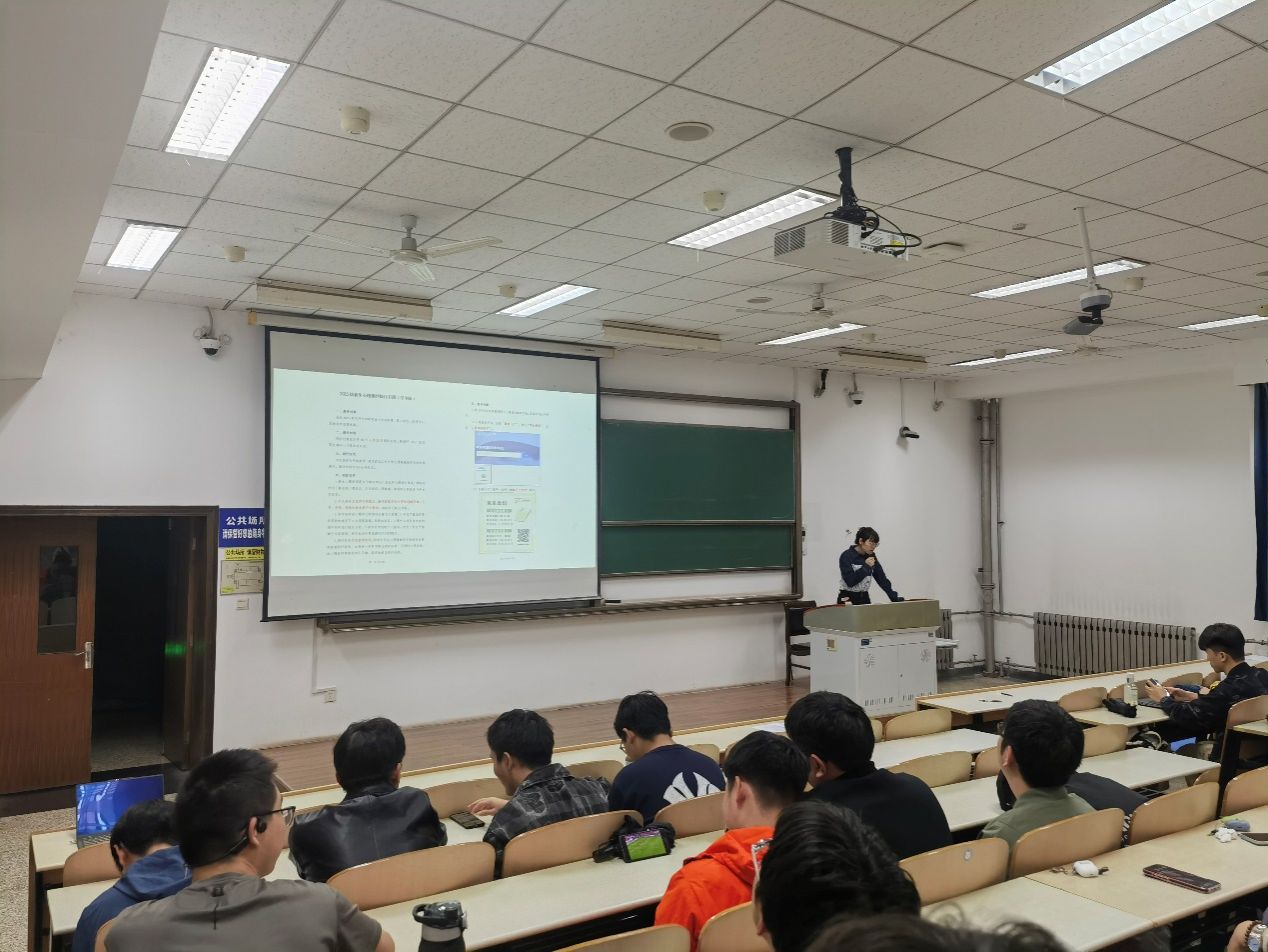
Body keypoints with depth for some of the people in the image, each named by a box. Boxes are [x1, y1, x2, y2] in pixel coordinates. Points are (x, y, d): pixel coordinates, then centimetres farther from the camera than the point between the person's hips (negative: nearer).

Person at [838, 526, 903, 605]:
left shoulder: (871, 556, 4)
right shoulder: (846, 556, -13)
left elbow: (882, 578, 4)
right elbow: (850, 581, -20)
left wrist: (896, 598, -2)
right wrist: (865, 567, -22)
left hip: (865, 598, 5)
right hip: (848, 599, -5)